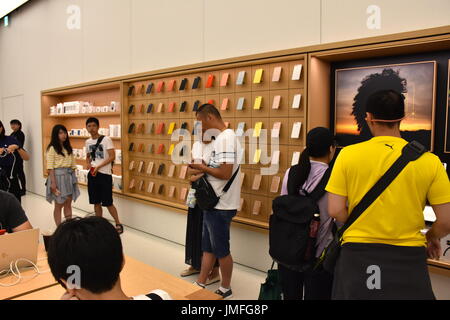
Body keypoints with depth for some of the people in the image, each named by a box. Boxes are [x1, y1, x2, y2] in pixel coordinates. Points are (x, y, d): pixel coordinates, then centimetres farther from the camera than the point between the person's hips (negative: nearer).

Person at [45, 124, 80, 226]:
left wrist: (74, 179, 12)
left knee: (68, 204, 10)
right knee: (59, 204, 2)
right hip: (58, 175, -6)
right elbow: (50, 167, -10)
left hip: (69, 176, 6)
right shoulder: (52, 148, -6)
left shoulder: (68, 148, 14)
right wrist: (53, 182, -16)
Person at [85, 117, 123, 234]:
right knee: (96, 202, 11)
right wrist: (89, 163, 1)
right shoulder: (88, 142, 10)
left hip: (104, 174, -6)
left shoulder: (106, 139, -9)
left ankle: (118, 224, 12)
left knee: (108, 203, -4)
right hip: (92, 174, 6)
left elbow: (112, 156, -14)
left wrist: (98, 167, -19)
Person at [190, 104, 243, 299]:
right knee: (208, 247, 18)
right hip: (213, 203, 10)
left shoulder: (225, 138, -19)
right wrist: (202, 171, 0)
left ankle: (226, 289, 24)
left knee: (221, 250, 7)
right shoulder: (222, 138, 13)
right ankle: (200, 284, 31)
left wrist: (202, 167, -12)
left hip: (220, 205, -10)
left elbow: (225, 173, -26)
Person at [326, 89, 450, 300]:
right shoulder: (428, 160, -7)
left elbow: (335, 211, -8)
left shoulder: (348, 154, -9)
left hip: (358, 253, 0)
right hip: (407, 257, 0)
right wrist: (432, 237, 17)